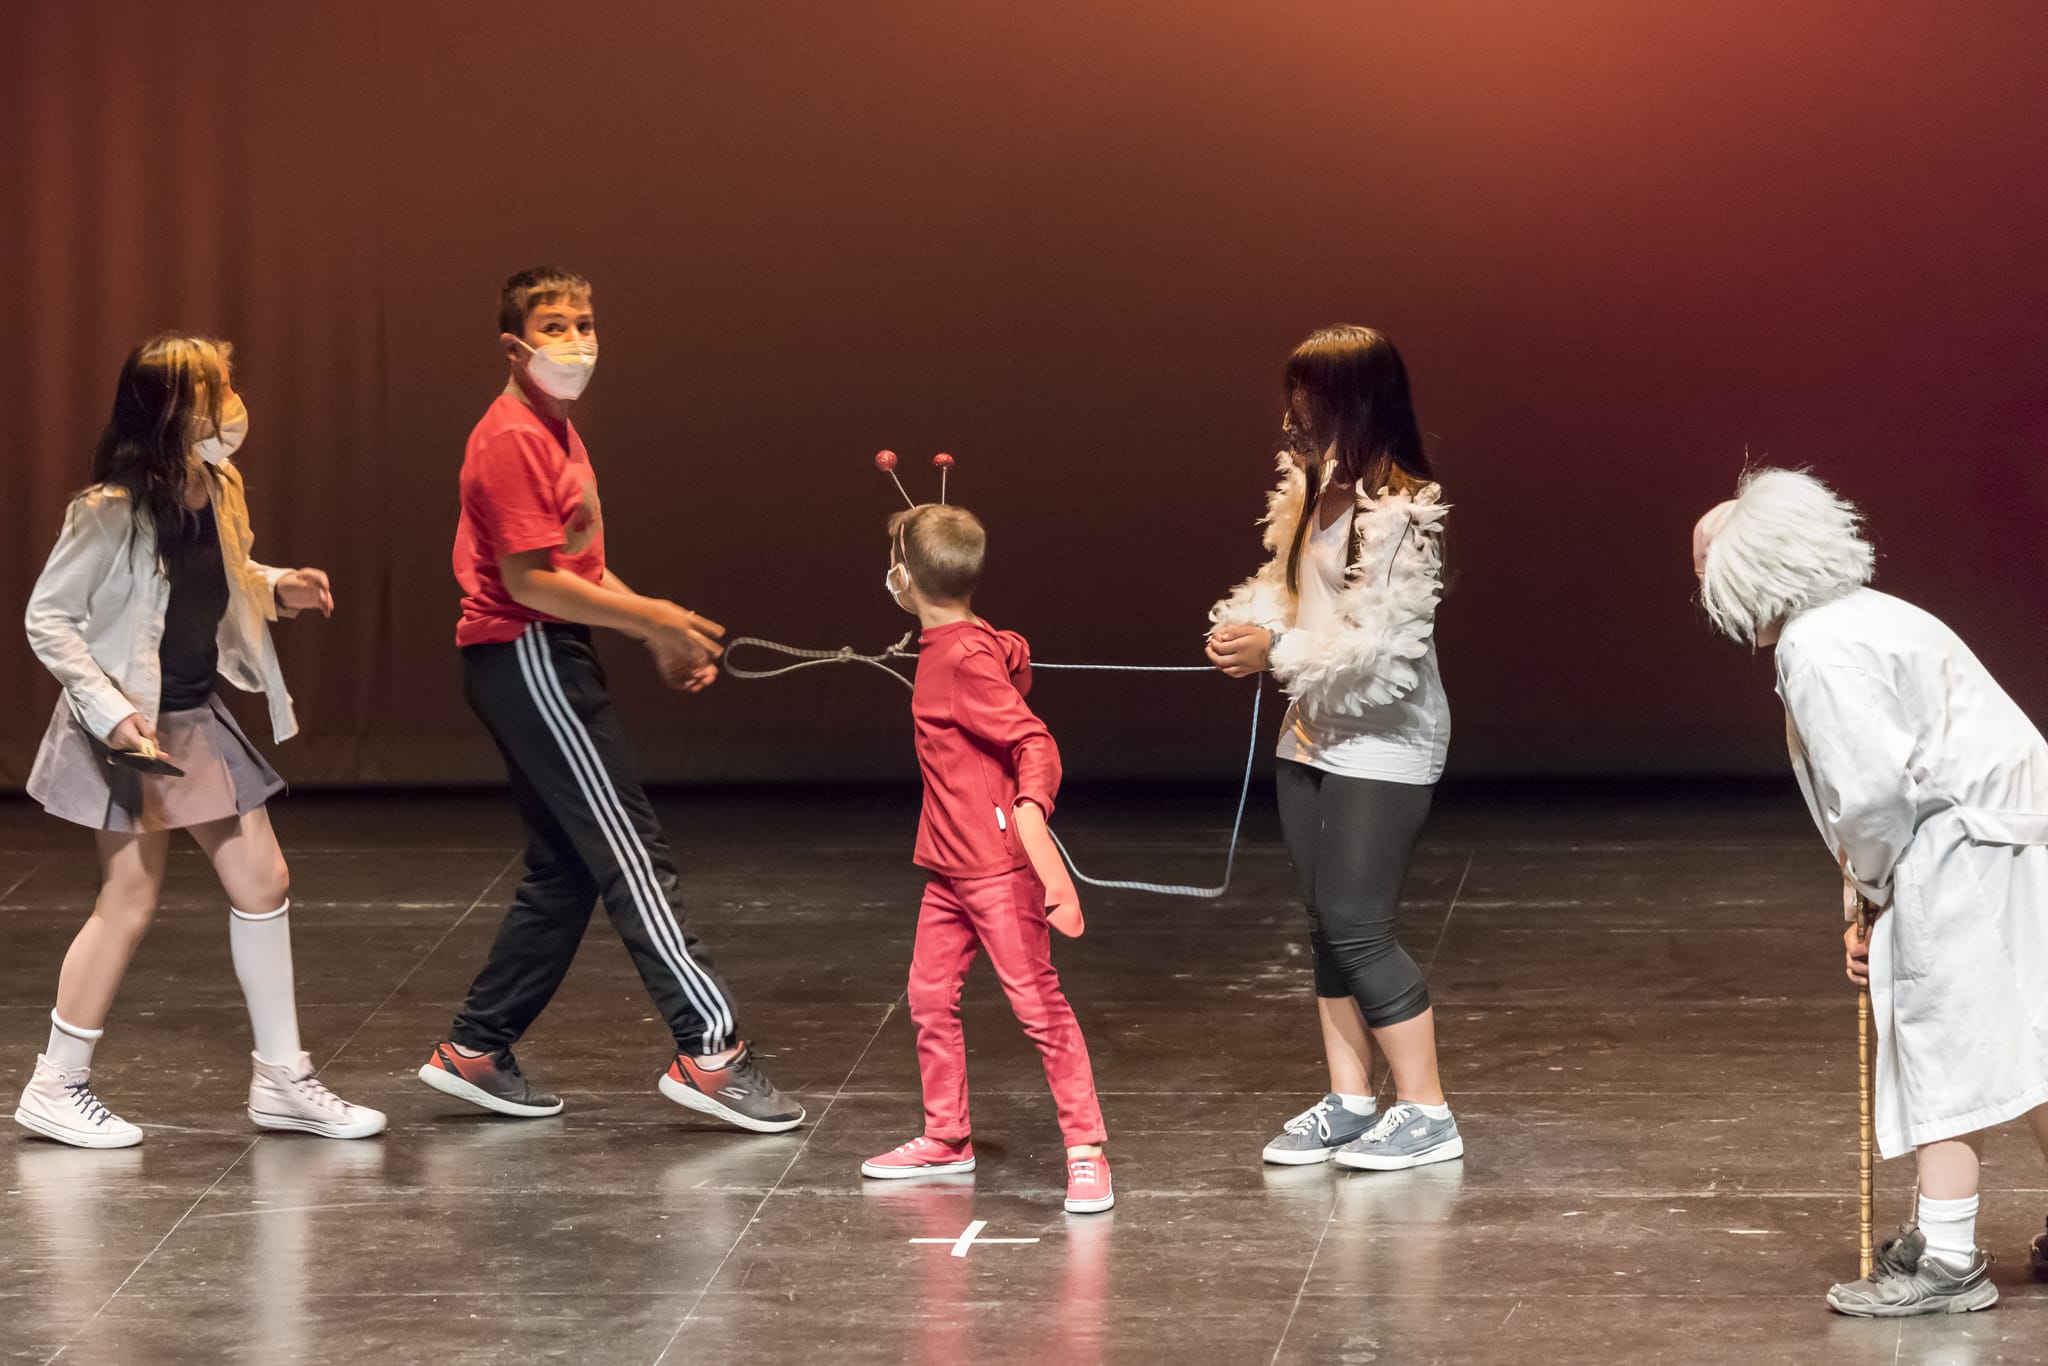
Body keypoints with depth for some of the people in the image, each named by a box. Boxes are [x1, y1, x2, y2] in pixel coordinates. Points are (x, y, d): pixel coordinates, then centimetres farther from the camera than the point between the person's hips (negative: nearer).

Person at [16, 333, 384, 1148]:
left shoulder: (213, 491, 2)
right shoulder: (111, 512, -21)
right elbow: (47, 618, -17)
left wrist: (277, 589, 2)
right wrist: (109, 710, -23)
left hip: (199, 717, 8)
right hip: (133, 728, -8)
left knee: (262, 882, 8)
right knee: (130, 900, -3)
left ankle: (282, 1079, 18)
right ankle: (57, 1088, 10)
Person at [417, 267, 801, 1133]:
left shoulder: (556, 431, 17)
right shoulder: (513, 439, -15)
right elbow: (530, 581, -21)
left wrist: (658, 635, 12)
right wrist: (655, 618, -17)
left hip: (547, 661, 10)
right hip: (527, 660, -10)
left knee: (568, 868, 12)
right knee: (631, 856, -10)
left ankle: (476, 1051, 17)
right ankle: (709, 1051, -11)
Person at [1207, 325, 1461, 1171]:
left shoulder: (1399, 513, -20)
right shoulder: (1311, 490, 7)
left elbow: (1383, 651, -23)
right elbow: (1284, 585, 16)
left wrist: (1279, 653, -18)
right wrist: (1244, 623, -5)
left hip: (1383, 749, -9)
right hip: (1313, 740, 9)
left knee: (1358, 925, -9)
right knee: (1327, 923, 12)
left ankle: (1426, 1112, 0)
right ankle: (1348, 1102, 20)